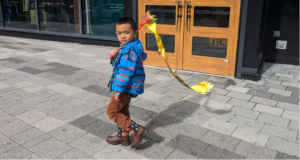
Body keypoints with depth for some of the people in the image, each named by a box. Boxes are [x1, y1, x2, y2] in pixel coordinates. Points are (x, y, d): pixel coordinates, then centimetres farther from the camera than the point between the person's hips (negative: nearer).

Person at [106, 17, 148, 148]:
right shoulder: (126, 48, 9)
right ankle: (123, 136, 34)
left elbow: (126, 72, -27)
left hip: (126, 87, -10)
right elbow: (119, 65, 16)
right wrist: (114, 56, -6)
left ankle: (138, 130, -3)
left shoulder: (130, 50, -24)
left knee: (112, 112, 1)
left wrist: (118, 90, -23)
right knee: (122, 111, 20)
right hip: (127, 87, 10)